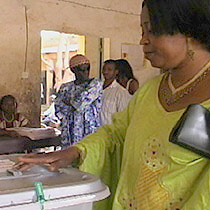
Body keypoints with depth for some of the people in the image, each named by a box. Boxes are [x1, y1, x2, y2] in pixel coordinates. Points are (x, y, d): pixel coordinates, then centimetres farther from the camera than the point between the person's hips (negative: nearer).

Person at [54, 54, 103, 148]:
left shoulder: (96, 83, 2)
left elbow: (82, 101, -10)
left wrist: (68, 101, 6)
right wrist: (74, 105, -5)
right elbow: (58, 110, 3)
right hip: (69, 133, 3)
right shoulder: (65, 87, 13)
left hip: (90, 132, -3)